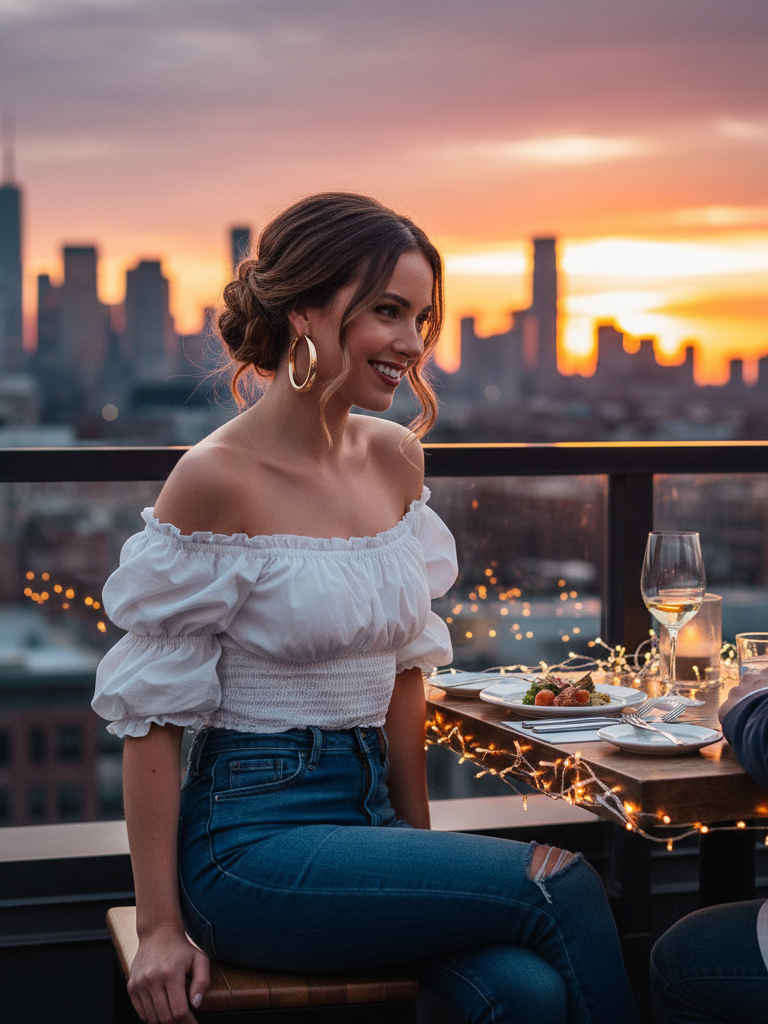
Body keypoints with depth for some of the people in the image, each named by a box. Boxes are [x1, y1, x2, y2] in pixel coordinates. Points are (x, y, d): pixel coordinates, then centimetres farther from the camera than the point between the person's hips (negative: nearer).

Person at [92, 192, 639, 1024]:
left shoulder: (394, 459, 8)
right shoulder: (217, 479, -13)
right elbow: (152, 713, -11)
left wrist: (420, 840, 15)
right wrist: (159, 928, -10)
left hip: (370, 814, 6)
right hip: (252, 834, -6)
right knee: (560, 886, -20)